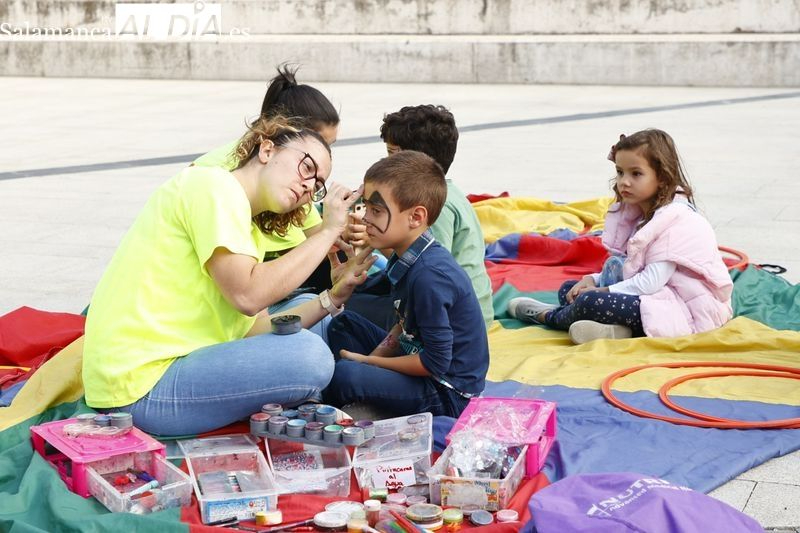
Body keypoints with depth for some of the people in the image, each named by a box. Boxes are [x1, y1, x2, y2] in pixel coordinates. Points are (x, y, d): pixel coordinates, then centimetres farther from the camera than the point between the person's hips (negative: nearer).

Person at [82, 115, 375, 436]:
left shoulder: (251, 233, 18)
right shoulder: (212, 184, -10)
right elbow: (248, 295, -21)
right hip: (142, 384, -10)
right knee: (309, 355, -21)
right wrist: (327, 232, -13)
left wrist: (334, 296, 2)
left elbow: (256, 329, 8)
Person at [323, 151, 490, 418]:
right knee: (343, 324, 17)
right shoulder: (407, 258, 2)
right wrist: (372, 358, -1)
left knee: (343, 376, -28)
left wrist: (368, 361, -14)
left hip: (448, 395, -10)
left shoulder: (429, 276, -28)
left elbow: (436, 363, -24)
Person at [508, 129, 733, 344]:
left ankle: (549, 316, 6)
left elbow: (652, 281, -23)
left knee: (590, 303, -27)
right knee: (568, 289, 7)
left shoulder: (676, 219, -17)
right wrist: (593, 280, -3)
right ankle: (615, 328, -20)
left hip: (684, 309, -10)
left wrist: (603, 292, -16)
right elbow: (625, 266, 15)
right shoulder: (639, 212, 13)